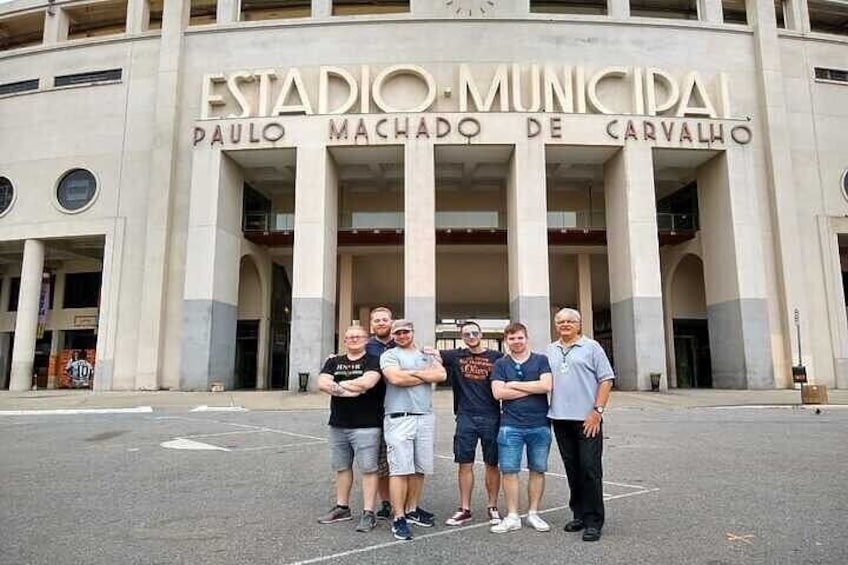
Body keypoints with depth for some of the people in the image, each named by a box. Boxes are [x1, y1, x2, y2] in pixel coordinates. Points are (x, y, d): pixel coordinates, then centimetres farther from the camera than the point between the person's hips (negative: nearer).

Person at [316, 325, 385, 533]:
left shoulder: (373, 360, -2)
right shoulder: (333, 362, 12)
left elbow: (368, 382, -21)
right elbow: (322, 383, -4)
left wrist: (338, 385, -8)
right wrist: (351, 390, -15)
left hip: (366, 425, -5)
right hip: (338, 424, 5)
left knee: (368, 468, -3)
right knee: (342, 467, 14)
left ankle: (368, 513, 4)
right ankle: (342, 508, 28)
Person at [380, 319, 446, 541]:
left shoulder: (427, 355, 16)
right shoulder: (390, 355, 3)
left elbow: (441, 374, -1)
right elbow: (396, 378, -16)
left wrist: (412, 372, -9)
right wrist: (426, 376, -3)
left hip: (426, 418, 5)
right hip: (399, 419, -5)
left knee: (419, 469, 11)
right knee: (400, 469, -6)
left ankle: (413, 510, 25)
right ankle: (399, 519, -1)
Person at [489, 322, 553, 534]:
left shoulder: (541, 360, 5)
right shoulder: (500, 364, 6)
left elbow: (546, 386, -12)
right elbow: (498, 392, -8)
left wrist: (515, 384, -8)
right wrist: (533, 389, -8)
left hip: (540, 425, 0)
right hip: (511, 426, 0)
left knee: (538, 470, 8)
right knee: (509, 471, 0)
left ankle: (533, 514, 22)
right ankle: (512, 517, 11)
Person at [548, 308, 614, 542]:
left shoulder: (591, 347, 0)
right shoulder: (550, 351, 14)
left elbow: (606, 380, -4)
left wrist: (597, 411, -12)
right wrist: (545, 411, 8)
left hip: (587, 419, -4)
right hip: (560, 419, 5)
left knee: (590, 469, -3)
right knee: (572, 470, 12)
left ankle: (593, 521, 6)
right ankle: (579, 514, 24)